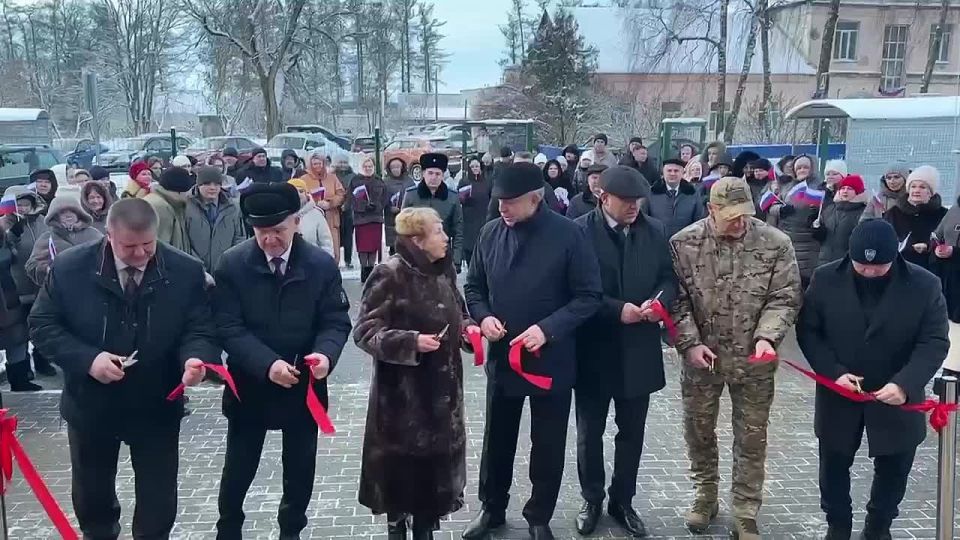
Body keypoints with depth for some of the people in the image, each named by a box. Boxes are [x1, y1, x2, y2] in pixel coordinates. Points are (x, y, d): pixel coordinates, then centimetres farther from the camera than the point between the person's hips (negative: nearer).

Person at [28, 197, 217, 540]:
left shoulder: (186, 272, -13)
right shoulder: (70, 268, -12)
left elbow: (200, 329, -9)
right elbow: (42, 325, -6)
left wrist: (194, 358, -31)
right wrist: (86, 359, -22)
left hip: (157, 408, -1)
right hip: (90, 404, 1)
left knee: (158, 499, 13)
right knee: (91, 492, 24)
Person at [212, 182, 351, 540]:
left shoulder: (322, 264, -8)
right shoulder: (232, 264, -10)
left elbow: (336, 322, -6)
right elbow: (229, 327, -13)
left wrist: (325, 353, -28)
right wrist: (267, 364, -27)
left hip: (304, 385, 1)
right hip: (249, 385, -1)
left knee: (300, 471, 17)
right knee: (237, 470, 14)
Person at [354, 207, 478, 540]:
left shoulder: (443, 271, 6)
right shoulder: (390, 275, -16)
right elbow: (365, 331, -16)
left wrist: (467, 327, 0)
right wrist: (411, 341, -26)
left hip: (441, 387, 6)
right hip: (402, 392, -6)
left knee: (437, 458, 12)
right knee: (401, 461, 7)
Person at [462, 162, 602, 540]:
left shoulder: (567, 235, -14)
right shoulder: (491, 233, -3)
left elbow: (589, 296, -12)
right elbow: (473, 286, 9)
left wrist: (548, 328, -22)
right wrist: (483, 316, -11)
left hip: (551, 359, -3)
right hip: (501, 356, 3)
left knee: (547, 445, 12)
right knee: (496, 440, 17)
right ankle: (492, 509, 38)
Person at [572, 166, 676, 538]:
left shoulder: (655, 231, 2)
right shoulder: (580, 231, -11)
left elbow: (669, 278, 6)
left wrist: (660, 300, -16)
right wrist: (617, 309, -22)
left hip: (639, 350, 3)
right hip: (594, 349, -3)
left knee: (632, 432, 15)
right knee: (590, 431, 13)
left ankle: (623, 501, 33)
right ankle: (592, 499, 32)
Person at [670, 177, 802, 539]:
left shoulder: (775, 244, -8)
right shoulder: (683, 244, -8)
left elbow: (785, 299, -5)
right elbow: (675, 299, -5)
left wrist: (767, 336, -19)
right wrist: (689, 343, -14)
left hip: (753, 360, 0)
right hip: (701, 357, 1)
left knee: (751, 439, 9)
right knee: (698, 431, 15)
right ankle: (705, 497, 37)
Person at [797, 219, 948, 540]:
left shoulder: (925, 285, -12)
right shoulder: (826, 280, -10)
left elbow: (935, 342, -12)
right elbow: (807, 331, -5)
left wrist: (905, 384, -26)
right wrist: (834, 372, -19)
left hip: (897, 398, 0)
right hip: (839, 395, 0)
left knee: (893, 469, 16)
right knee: (834, 465, 15)